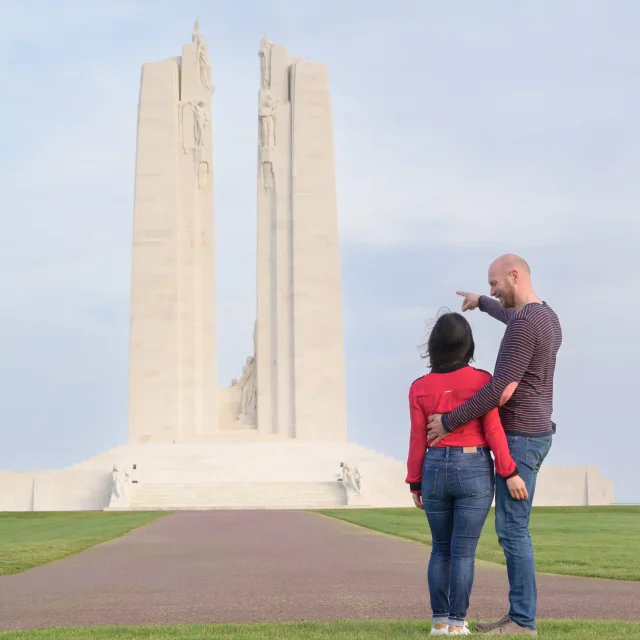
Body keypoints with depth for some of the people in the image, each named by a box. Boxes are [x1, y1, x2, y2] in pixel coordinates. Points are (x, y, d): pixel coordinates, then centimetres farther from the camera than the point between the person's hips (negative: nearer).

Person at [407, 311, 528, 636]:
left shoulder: (420, 388, -2)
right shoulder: (481, 380, -7)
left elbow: (418, 440, -1)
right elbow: (493, 430, -11)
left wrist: (415, 483, 8)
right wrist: (510, 473, -8)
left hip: (435, 472, 2)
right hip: (474, 473, -2)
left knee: (441, 549, 14)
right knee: (463, 551, 1)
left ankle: (439, 620, 11)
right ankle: (456, 623, -1)